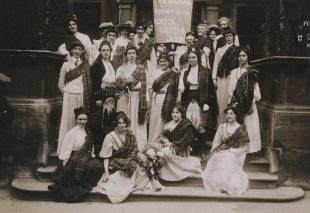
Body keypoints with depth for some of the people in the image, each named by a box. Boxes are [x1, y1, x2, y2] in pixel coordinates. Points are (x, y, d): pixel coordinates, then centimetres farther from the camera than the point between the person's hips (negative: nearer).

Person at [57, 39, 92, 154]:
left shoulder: (86, 65, 10)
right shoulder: (66, 64, 5)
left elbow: (88, 82, 10)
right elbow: (61, 83, 5)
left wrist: (86, 95, 1)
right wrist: (66, 93, 2)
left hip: (82, 96, 2)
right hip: (70, 96, -2)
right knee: (68, 121, 0)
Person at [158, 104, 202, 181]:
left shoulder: (186, 124, -6)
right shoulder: (169, 124, 14)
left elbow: (186, 140, -13)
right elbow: (165, 135, 15)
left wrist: (173, 144, -18)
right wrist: (163, 139, -8)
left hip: (180, 150, -6)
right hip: (169, 146, 6)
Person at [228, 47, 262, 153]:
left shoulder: (252, 72, 2)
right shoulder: (234, 72, 12)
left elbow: (255, 89, -1)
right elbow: (231, 89, 11)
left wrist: (252, 104, -10)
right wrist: (231, 103, 2)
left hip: (248, 104, -2)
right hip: (236, 103, 3)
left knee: (249, 126, -3)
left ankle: (250, 148, 5)